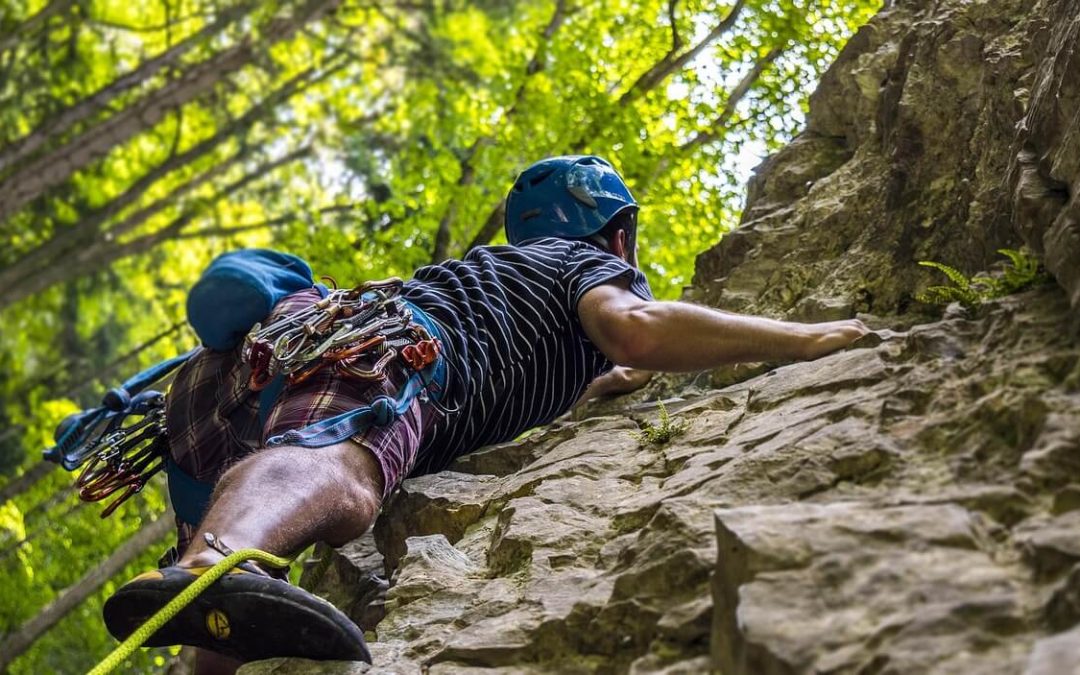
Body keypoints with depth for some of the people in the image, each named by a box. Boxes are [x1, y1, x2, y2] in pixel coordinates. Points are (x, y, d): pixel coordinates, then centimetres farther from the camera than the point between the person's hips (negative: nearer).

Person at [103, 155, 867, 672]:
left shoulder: (504, 272, 45)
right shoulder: (593, 262, 22)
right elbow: (635, 327, -5)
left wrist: (595, 387, 74)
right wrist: (804, 338, 5)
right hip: (357, 349, -9)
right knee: (339, 474, -40)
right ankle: (206, 572, -70)